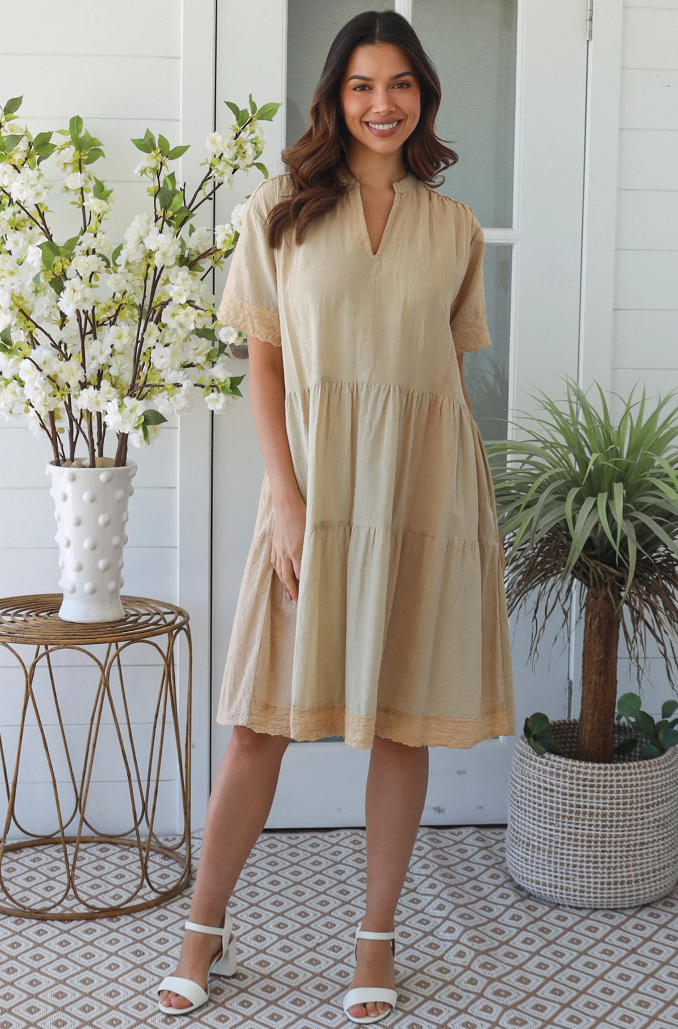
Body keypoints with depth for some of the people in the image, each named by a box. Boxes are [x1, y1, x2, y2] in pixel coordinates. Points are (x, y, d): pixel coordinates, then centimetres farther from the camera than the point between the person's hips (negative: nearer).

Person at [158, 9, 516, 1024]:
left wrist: (466, 511, 7)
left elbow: (453, 369, 12)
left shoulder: (454, 228, 10)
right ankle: (207, 928, 21)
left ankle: (378, 937, 23)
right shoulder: (282, 209, 4)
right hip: (313, 482, -1)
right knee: (262, 718, 2)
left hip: (424, 488, 2)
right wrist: (287, 497, -9)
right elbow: (265, 362, 1)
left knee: (404, 718, 7)